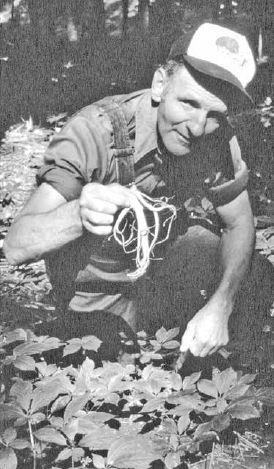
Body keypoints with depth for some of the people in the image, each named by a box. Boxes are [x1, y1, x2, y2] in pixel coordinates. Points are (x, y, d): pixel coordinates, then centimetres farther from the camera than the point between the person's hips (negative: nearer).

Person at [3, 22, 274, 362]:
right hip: (99, 287, -3)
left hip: (164, 255, 4)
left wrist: (220, 305, -28)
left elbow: (239, 224, -8)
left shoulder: (217, 137, -19)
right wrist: (79, 214, -60)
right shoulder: (95, 131, -32)